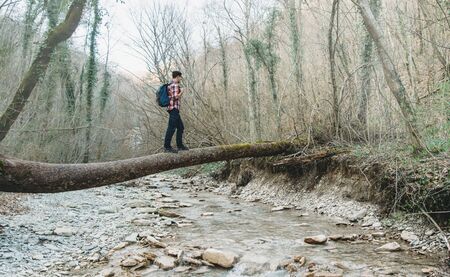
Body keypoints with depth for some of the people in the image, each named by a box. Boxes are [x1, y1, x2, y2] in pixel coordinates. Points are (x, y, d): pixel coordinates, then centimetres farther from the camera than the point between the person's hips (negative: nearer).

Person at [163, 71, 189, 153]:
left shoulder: (170, 85, 20)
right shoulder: (175, 85, -11)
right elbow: (175, 96, -19)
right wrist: (181, 92, -4)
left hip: (174, 109, 11)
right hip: (174, 108, -11)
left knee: (180, 127, 16)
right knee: (171, 128, -10)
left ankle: (180, 145, 21)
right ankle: (167, 147, -9)